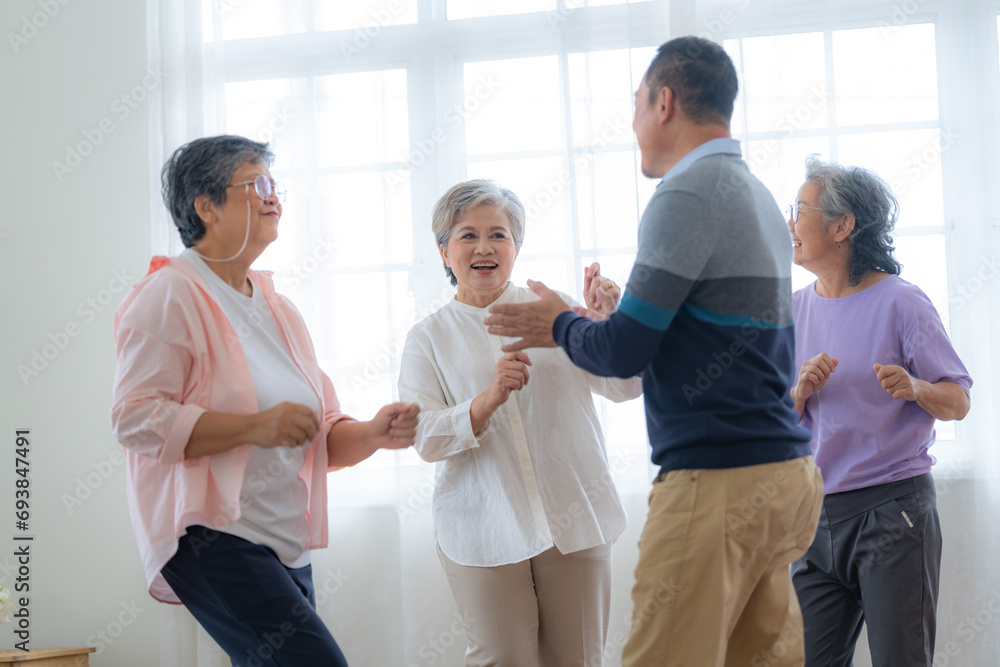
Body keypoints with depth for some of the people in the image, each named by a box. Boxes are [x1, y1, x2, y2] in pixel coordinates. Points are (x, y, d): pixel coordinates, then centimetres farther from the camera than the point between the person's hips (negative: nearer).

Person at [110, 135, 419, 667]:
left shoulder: (278, 310, 20)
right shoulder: (169, 294, -5)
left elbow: (320, 432, 20)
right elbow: (134, 418, -15)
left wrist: (372, 435, -1)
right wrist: (255, 426, -20)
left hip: (285, 544, 8)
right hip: (210, 537, -8)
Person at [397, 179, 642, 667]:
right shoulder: (428, 339, 6)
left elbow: (626, 387, 7)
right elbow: (425, 439, -3)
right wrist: (487, 401, -20)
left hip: (573, 519, 1)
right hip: (484, 531, -1)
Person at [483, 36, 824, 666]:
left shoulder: (688, 193, -12)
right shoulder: (758, 196, 18)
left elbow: (624, 352, -12)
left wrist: (561, 325, 7)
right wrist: (581, 325, 28)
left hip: (718, 481, -9)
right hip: (786, 475, 9)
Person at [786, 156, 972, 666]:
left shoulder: (900, 302, -5)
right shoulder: (795, 311, 10)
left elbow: (958, 403, -3)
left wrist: (914, 387, -23)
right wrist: (802, 390, -10)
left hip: (892, 509, -5)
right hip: (818, 513, 5)